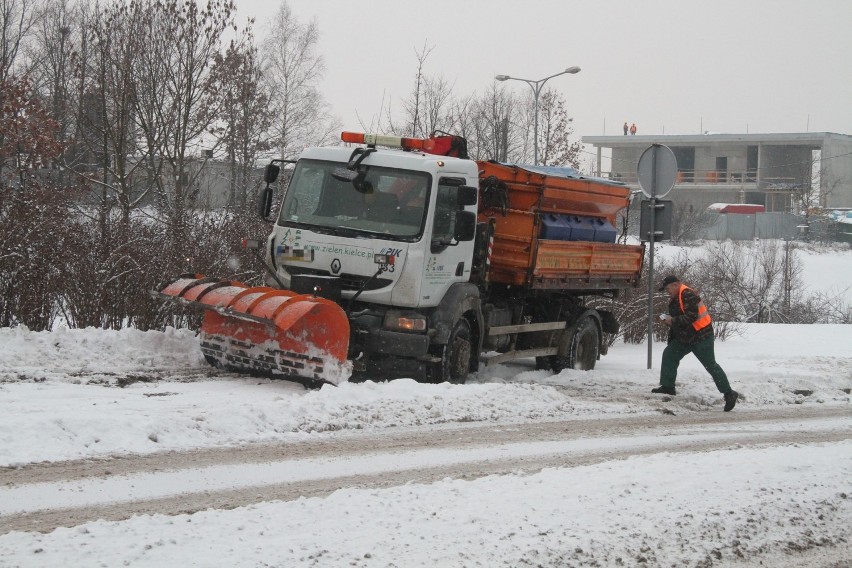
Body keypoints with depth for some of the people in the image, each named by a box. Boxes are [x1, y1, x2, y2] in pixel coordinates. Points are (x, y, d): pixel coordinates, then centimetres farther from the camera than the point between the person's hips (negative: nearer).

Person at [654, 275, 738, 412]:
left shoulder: (688, 295, -20)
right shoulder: (674, 298, 12)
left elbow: (691, 316, -30)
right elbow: (677, 318, 21)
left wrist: (673, 320, -24)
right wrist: (668, 320, 4)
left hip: (701, 337, -10)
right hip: (684, 338, 10)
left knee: (710, 365, -7)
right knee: (669, 355, 4)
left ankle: (729, 394, -1)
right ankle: (667, 386, 8)